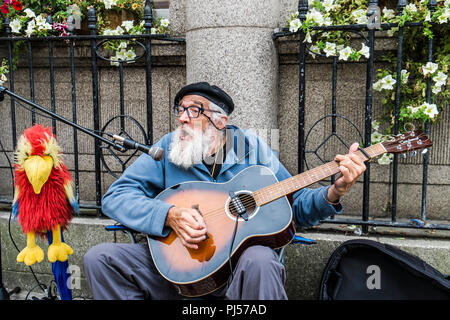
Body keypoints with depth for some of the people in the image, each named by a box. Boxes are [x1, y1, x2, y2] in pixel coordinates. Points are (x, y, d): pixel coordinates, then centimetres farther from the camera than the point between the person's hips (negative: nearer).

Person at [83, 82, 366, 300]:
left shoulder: (251, 147, 2)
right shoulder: (168, 148, 2)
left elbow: (296, 206, 6)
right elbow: (115, 196, -4)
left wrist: (335, 192, -15)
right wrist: (170, 215, -21)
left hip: (243, 255, -2)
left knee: (259, 260, -37)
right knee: (100, 258, -15)